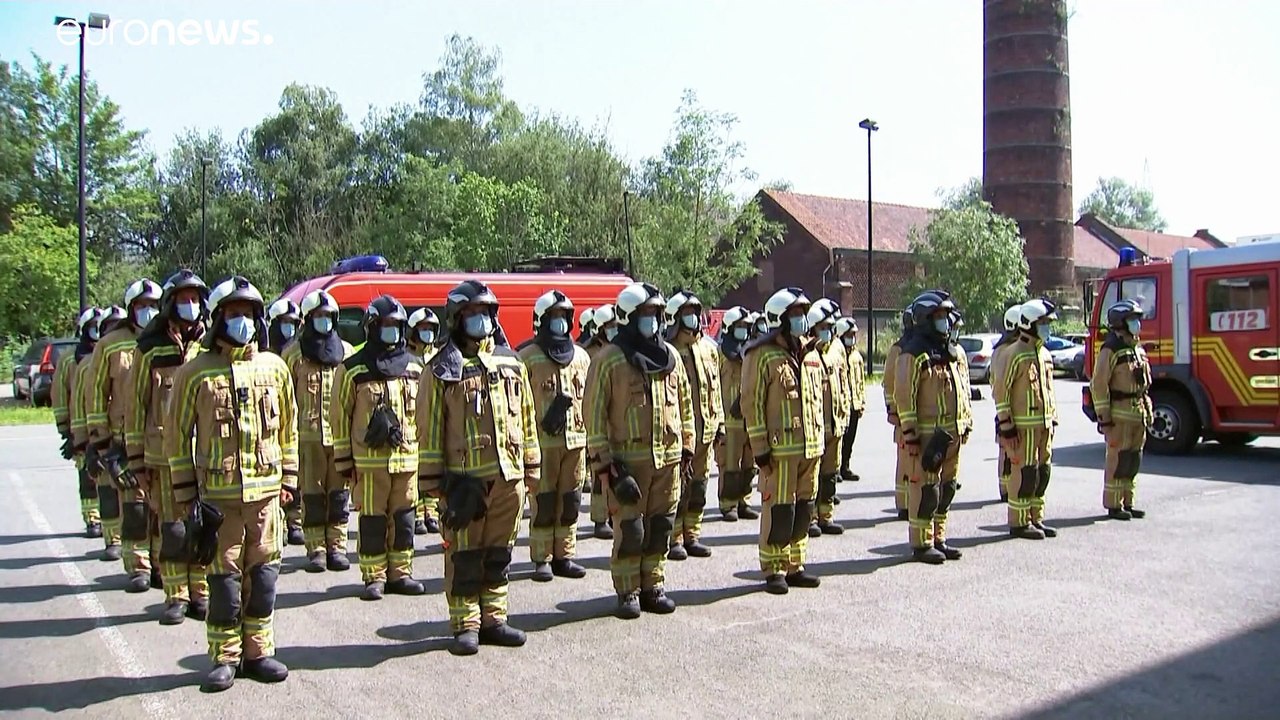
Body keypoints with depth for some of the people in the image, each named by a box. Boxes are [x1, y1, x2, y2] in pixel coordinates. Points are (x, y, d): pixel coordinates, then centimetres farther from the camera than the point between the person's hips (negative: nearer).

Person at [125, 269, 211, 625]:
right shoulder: (150, 348, 4)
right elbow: (135, 404, 6)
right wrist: (137, 459, 3)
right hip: (163, 452, -1)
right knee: (171, 527, 4)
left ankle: (200, 591, 15)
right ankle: (176, 596, 13)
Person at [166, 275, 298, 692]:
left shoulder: (274, 368, 7)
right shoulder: (195, 372, -2)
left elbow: (288, 428, 15)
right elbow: (178, 436, 3)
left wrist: (288, 480, 13)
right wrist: (185, 493, 1)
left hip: (266, 491, 3)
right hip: (218, 494, -3)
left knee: (263, 575, 8)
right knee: (224, 578, 2)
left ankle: (258, 651, 20)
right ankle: (225, 658, 14)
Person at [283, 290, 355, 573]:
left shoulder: (346, 352, 11)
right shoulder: (293, 353, 5)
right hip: (308, 435, -2)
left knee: (339, 493, 5)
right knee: (312, 494, 2)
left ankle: (337, 546, 12)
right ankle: (316, 549, 9)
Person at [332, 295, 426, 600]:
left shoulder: (414, 367, 11)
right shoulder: (353, 369, -2)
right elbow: (340, 416, 0)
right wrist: (344, 459, -2)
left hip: (407, 457, 4)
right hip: (369, 459, -4)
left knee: (404, 518, 9)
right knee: (372, 521, 3)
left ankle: (400, 573, 20)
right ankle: (374, 577, 12)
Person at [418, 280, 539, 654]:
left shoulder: (511, 363, 12)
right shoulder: (443, 369, -2)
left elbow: (526, 417, 17)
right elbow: (430, 428, -2)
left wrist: (531, 466, 15)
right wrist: (432, 479, -5)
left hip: (508, 476, 4)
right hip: (463, 479, -4)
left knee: (498, 553, 12)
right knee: (464, 556, 2)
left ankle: (493, 619, 23)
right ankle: (465, 625, 12)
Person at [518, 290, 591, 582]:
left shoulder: (581, 356, 13)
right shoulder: (528, 356, -2)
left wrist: (589, 432, 13)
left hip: (576, 439, 5)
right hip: (542, 440, -5)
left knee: (569, 502, 9)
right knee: (543, 503, 0)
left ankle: (564, 556, 18)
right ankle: (542, 559, 8)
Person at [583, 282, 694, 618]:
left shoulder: (670, 355, 10)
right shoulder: (608, 359, -6)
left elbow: (684, 403, 18)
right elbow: (594, 412, -6)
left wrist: (687, 446, 15)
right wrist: (602, 460, -10)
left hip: (668, 457, 5)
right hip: (628, 459, -5)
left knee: (659, 527, 11)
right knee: (629, 529, 0)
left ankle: (653, 587, 22)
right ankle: (628, 591, 12)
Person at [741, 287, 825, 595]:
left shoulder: (811, 354, 13)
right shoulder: (763, 354, -8)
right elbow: (752, 404, -10)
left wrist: (819, 440, 17)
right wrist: (760, 450, -13)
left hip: (810, 447, 7)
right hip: (780, 448, -7)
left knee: (803, 508, 12)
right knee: (779, 509, -3)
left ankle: (794, 566, 24)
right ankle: (774, 569, 9)